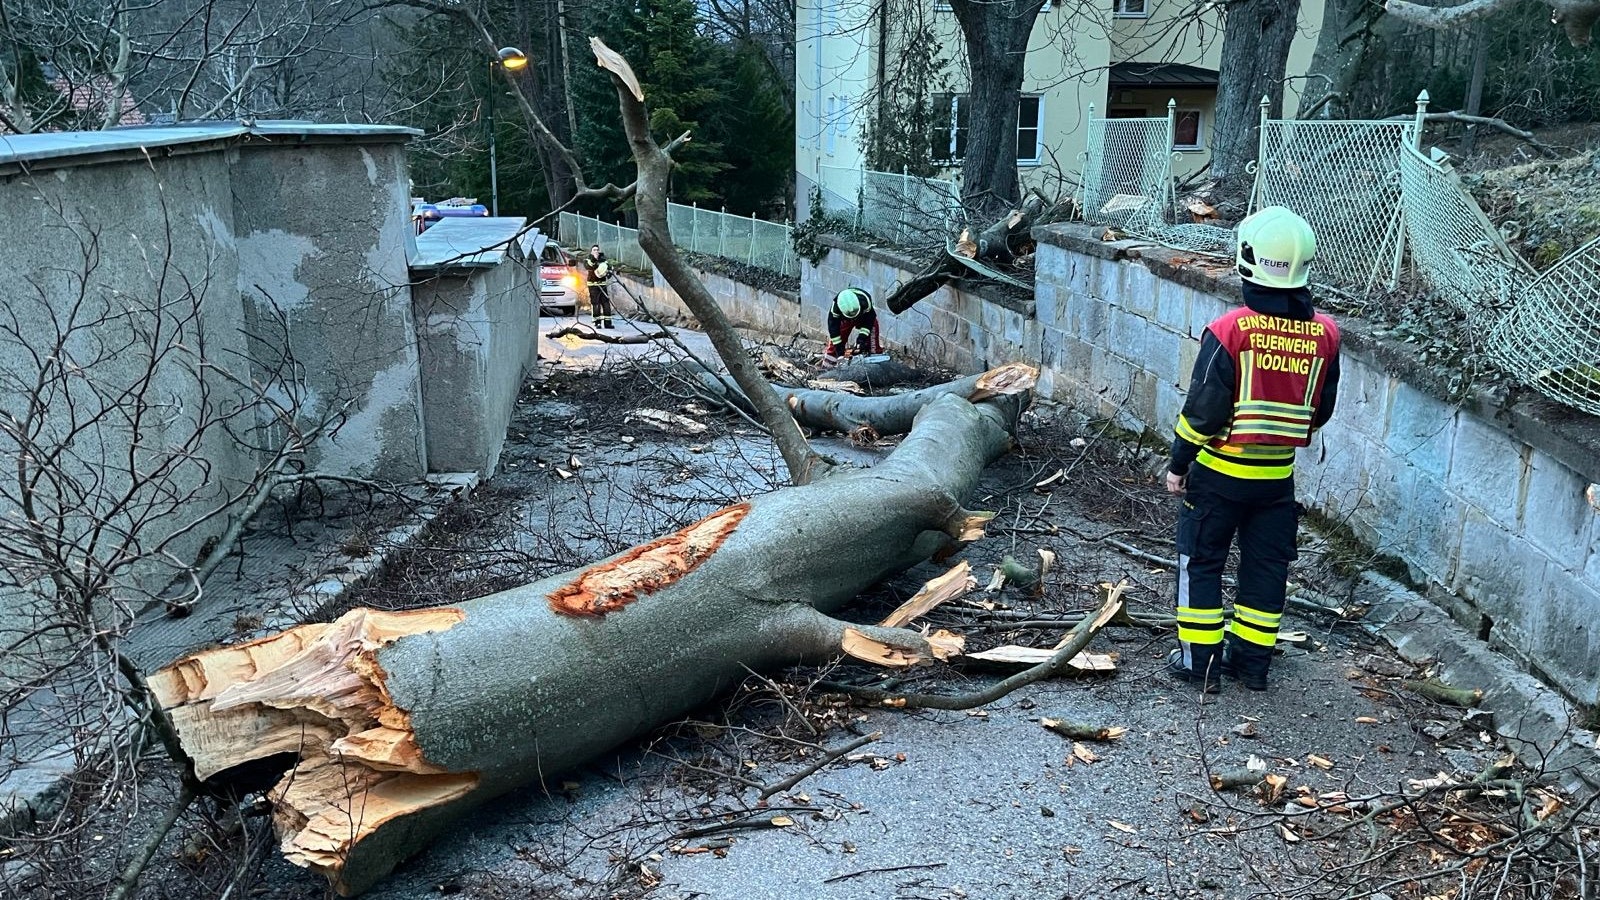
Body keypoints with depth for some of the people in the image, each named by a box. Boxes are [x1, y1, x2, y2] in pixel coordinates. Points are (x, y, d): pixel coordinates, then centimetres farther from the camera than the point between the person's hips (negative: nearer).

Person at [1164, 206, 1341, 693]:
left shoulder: (1230, 330, -19)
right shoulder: (1324, 334, -4)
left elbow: (1203, 409, -15)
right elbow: (1321, 410, 6)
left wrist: (1178, 463, -3)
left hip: (1220, 470, -4)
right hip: (1279, 474, 4)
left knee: (1201, 560, 10)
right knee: (1266, 565, 15)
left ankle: (1199, 659, 15)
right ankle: (1252, 660, 24)